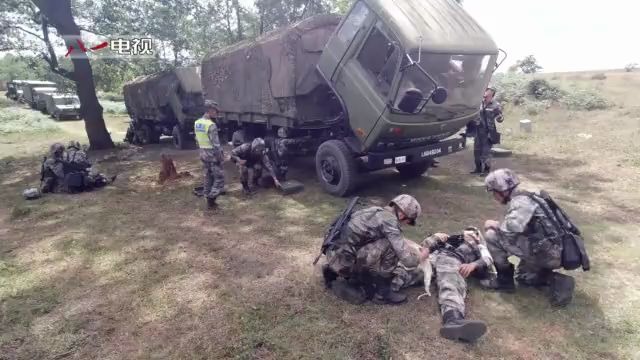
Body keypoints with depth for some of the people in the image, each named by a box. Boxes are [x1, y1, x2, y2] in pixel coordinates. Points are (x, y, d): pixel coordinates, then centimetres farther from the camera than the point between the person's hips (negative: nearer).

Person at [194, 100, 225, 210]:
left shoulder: (197, 123, 6)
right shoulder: (211, 125, -21)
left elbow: (197, 140, 13)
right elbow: (216, 144, -21)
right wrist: (221, 157, -13)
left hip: (203, 155, 8)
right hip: (213, 155, -8)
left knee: (208, 178, 16)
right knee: (219, 178, 3)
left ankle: (208, 200, 22)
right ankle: (211, 199, -1)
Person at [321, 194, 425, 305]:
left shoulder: (377, 211, 10)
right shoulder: (389, 221, -16)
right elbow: (408, 260, -16)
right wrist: (419, 255, 4)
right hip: (344, 261, -9)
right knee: (391, 247, -15)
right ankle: (383, 294, 1)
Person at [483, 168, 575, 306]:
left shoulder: (521, 202, -16)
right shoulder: (524, 198, 16)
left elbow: (510, 229, -31)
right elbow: (515, 229, 22)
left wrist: (494, 224, -12)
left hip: (544, 253, -11)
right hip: (555, 253, 11)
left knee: (491, 235, -12)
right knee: (522, 275, 33)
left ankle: (505, 279, 2)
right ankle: (558, 281, 9)